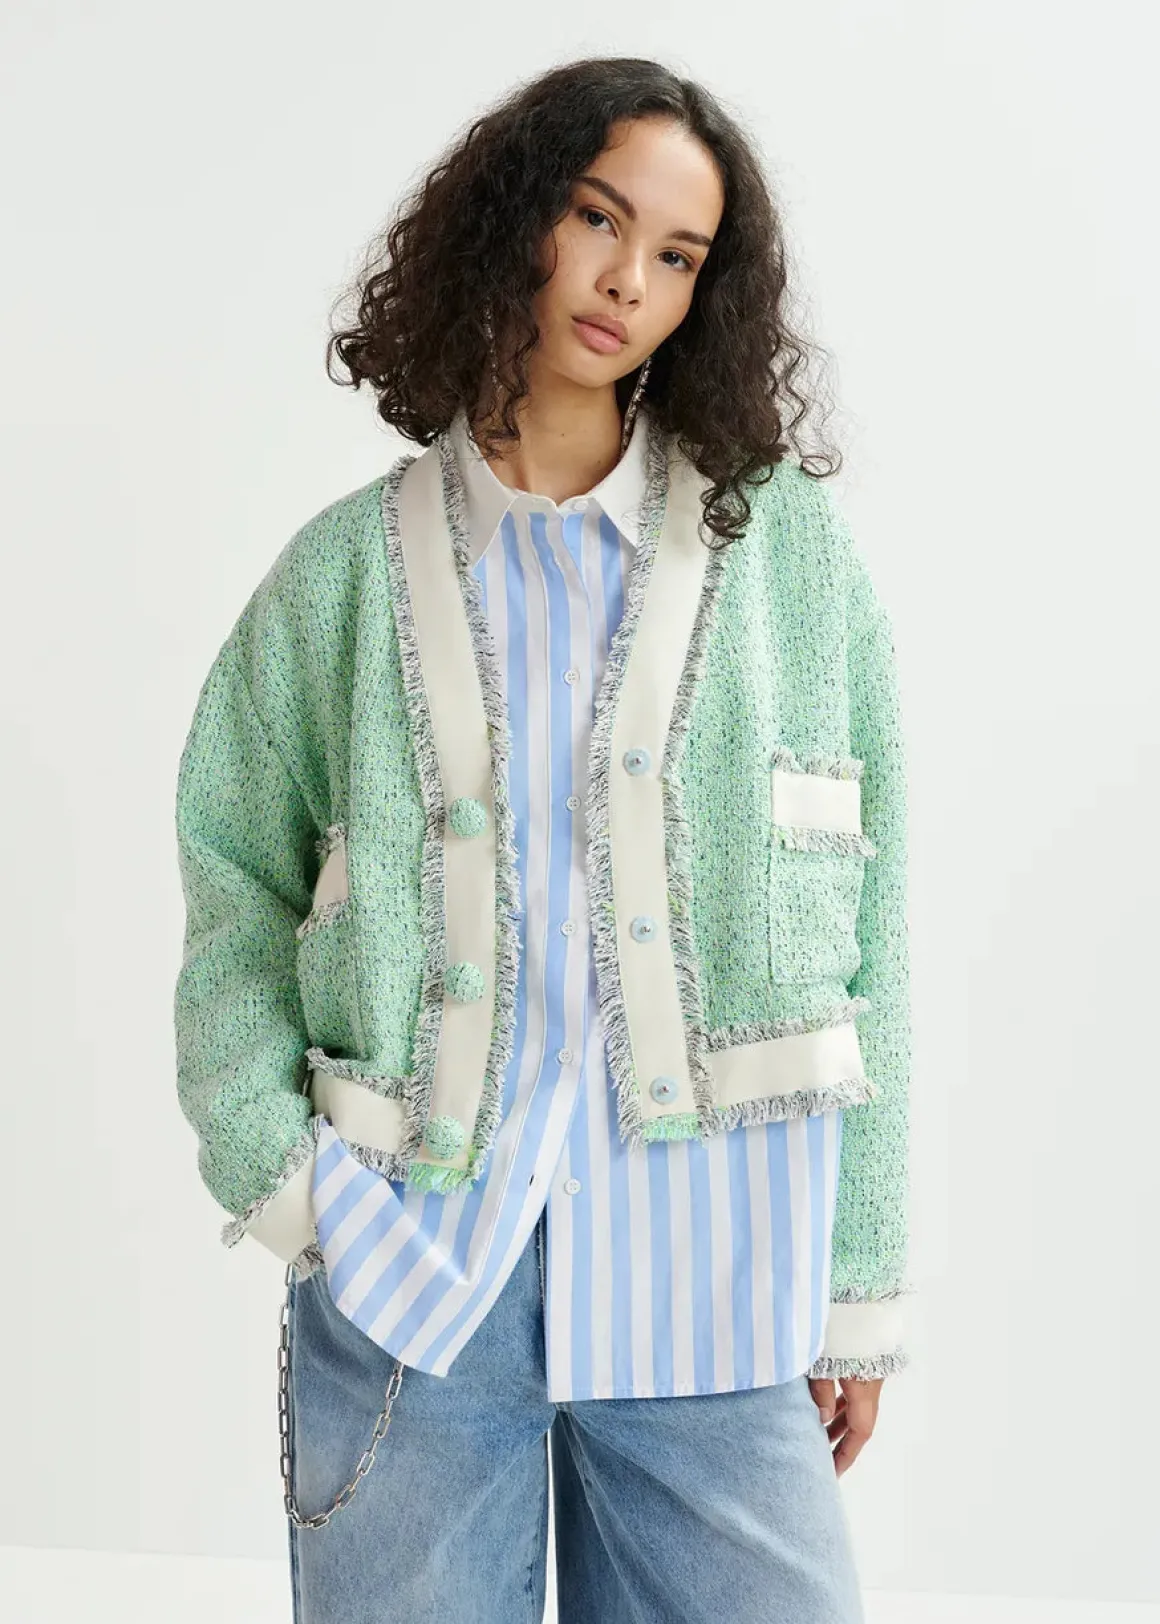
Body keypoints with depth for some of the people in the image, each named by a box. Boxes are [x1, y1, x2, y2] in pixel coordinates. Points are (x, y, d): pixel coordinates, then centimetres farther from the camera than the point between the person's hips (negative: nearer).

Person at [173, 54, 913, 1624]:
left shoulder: (788, 541, 4)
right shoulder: (350, 569, 5)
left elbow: (864, 924, 4)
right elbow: (236, 886, 10)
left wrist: (860, 1282, 2)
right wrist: (274, 1164, -5)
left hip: (708, 1265, 0)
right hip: (408, 1257, 1)